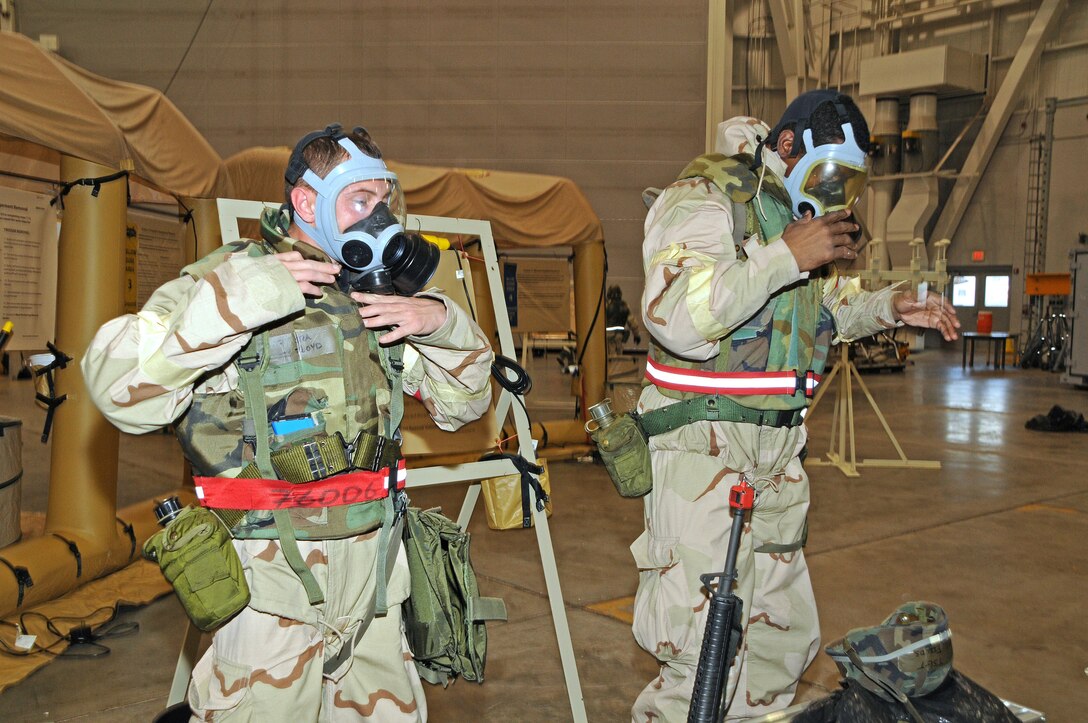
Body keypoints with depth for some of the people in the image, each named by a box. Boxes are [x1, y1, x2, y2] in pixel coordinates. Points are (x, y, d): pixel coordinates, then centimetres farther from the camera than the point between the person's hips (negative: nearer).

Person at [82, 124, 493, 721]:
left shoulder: (380, 297, 9)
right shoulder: (233, 278, -7)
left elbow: (460, 404, 14)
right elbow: (120, 388, -22)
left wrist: (442, 323, -3)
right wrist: (236, 300, -28)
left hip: (373, 566, 6)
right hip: (274, 574, -6)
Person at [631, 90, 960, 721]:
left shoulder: (802, 213, 16)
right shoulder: (705, 200, -12)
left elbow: (826, 307, 30)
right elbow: (676, 318, -28)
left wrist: (890, 307, 12)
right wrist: (786, 256, -25)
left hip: (777, 460, 9)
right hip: (704, 454, -9)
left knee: (787, 640, 16)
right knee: (704, 670, -7)